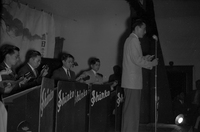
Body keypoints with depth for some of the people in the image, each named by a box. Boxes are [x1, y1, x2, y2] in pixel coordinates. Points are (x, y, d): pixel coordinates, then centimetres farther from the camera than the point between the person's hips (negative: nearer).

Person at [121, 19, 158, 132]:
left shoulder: (130, 39, 20)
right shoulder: (134, 40, -12)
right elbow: (137, 60, -18)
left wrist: (146, 58, 15)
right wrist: (151, 64, -8)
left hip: (129, 81, 10)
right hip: (133, 81, -10)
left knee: (129, 108, 14)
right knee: (133, 109, -7)